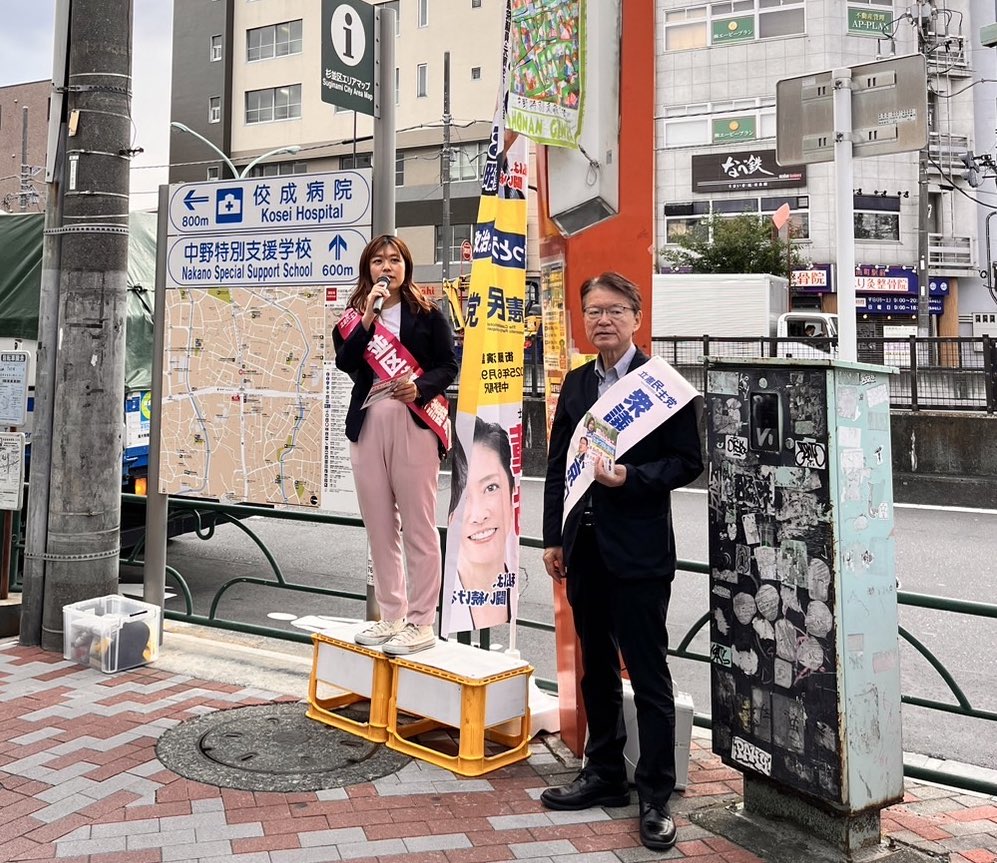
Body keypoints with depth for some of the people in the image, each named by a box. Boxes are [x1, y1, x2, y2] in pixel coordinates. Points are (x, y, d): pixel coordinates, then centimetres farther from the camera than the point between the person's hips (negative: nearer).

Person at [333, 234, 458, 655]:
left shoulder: (427, 314, 6)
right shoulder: (353, 315, 13)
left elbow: (448, 365, 2)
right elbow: (345, 363, -3)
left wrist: (420, 387, -16)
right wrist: (368, 317, -12)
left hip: (414, 426, -4)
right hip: (367, 426, 4)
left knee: (418, 527, -4)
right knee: (379, 529, 9)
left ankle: (420, 623, 3)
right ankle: (391, 616, 19)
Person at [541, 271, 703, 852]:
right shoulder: (576, 384, 11)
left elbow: (688, 462, -8)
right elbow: (558, 464, 12)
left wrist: (630, 476, -22)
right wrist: (554, 538, 9)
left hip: (638, 549, -6)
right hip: (585, 547, 6)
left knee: (648, 674, 3)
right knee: (597, 668, 17)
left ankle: (656, 797, 15)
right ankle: (605, 774, 32)